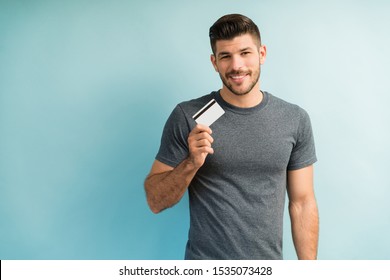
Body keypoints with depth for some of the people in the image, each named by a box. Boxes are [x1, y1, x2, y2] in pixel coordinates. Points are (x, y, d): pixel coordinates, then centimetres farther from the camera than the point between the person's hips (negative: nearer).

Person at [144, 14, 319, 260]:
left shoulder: (295, 120, -3)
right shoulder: (187, 117, -10)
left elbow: (303, 203, 0)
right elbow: (155, 202, -7)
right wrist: (191, 163, -23)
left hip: (269, 261, 2)